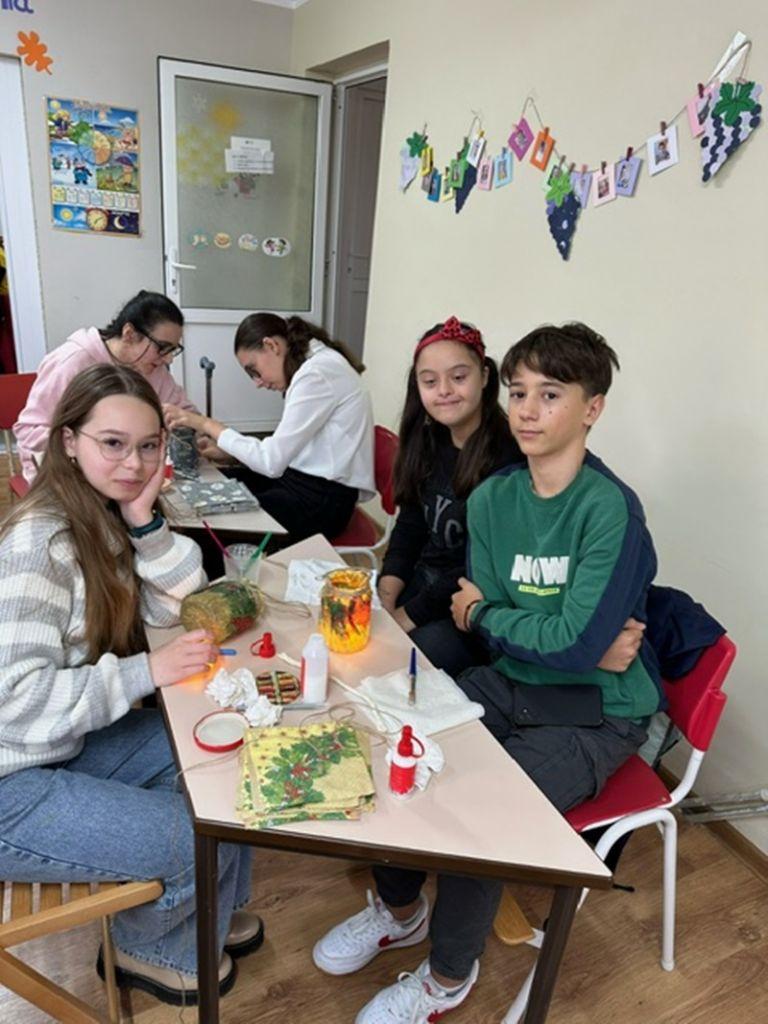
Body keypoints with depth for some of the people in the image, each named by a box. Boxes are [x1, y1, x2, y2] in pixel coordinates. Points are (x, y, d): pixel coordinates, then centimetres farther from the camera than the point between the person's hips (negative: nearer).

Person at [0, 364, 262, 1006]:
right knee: (201, 840, -10)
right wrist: (147, 671, -28)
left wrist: (144, 519, -17)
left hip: (70, 738, 8)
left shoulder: (109, 517, 0)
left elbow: (175, 606, -5)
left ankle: (209, 913, 30)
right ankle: (154, 949, 25)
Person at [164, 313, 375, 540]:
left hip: (324, 499, -9)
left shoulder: (317, 373, -19)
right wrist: (225, 448, 2)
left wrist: (209, 425, -11)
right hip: (305, 477, 9)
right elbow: (282, 449, 10)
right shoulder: (313, 363, 11)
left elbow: (271, 461, -20)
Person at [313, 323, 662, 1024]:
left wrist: (484, 613, -10)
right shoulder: (491, 498, -3)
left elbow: (579, 646, -25)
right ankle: (400, 908, 24)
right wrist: (560, 640, -18)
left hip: (597, 712, -5)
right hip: (511, 680, 6)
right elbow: (468, 613, -4)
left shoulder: (611, 511, -22)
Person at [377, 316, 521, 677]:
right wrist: (385, 601, -6)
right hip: (421, 583, 7)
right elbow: (408, 530, 7)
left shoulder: (510, 455, -19)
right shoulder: (427, 442, 5)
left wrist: (409, 615, -15)